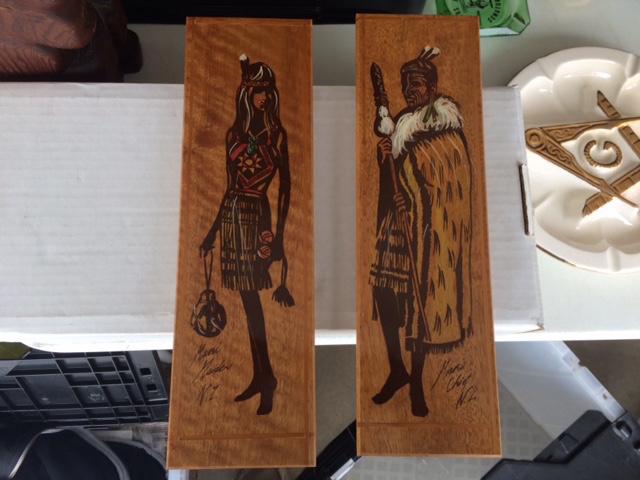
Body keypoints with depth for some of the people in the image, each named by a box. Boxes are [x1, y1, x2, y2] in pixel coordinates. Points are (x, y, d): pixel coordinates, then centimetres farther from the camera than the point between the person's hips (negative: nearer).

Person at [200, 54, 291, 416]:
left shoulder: (276, 134, -2)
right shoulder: (236, 133, 12)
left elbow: (285, 185, -6)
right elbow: (230, 185, 15)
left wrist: (279, 233, -13)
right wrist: (213, 231, 16)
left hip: (256, 216, -5)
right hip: (232, 215, 5)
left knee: (251, 297, -6)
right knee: (248, 298, 7)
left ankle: (265, 377, 6)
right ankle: (262, 377, 17)